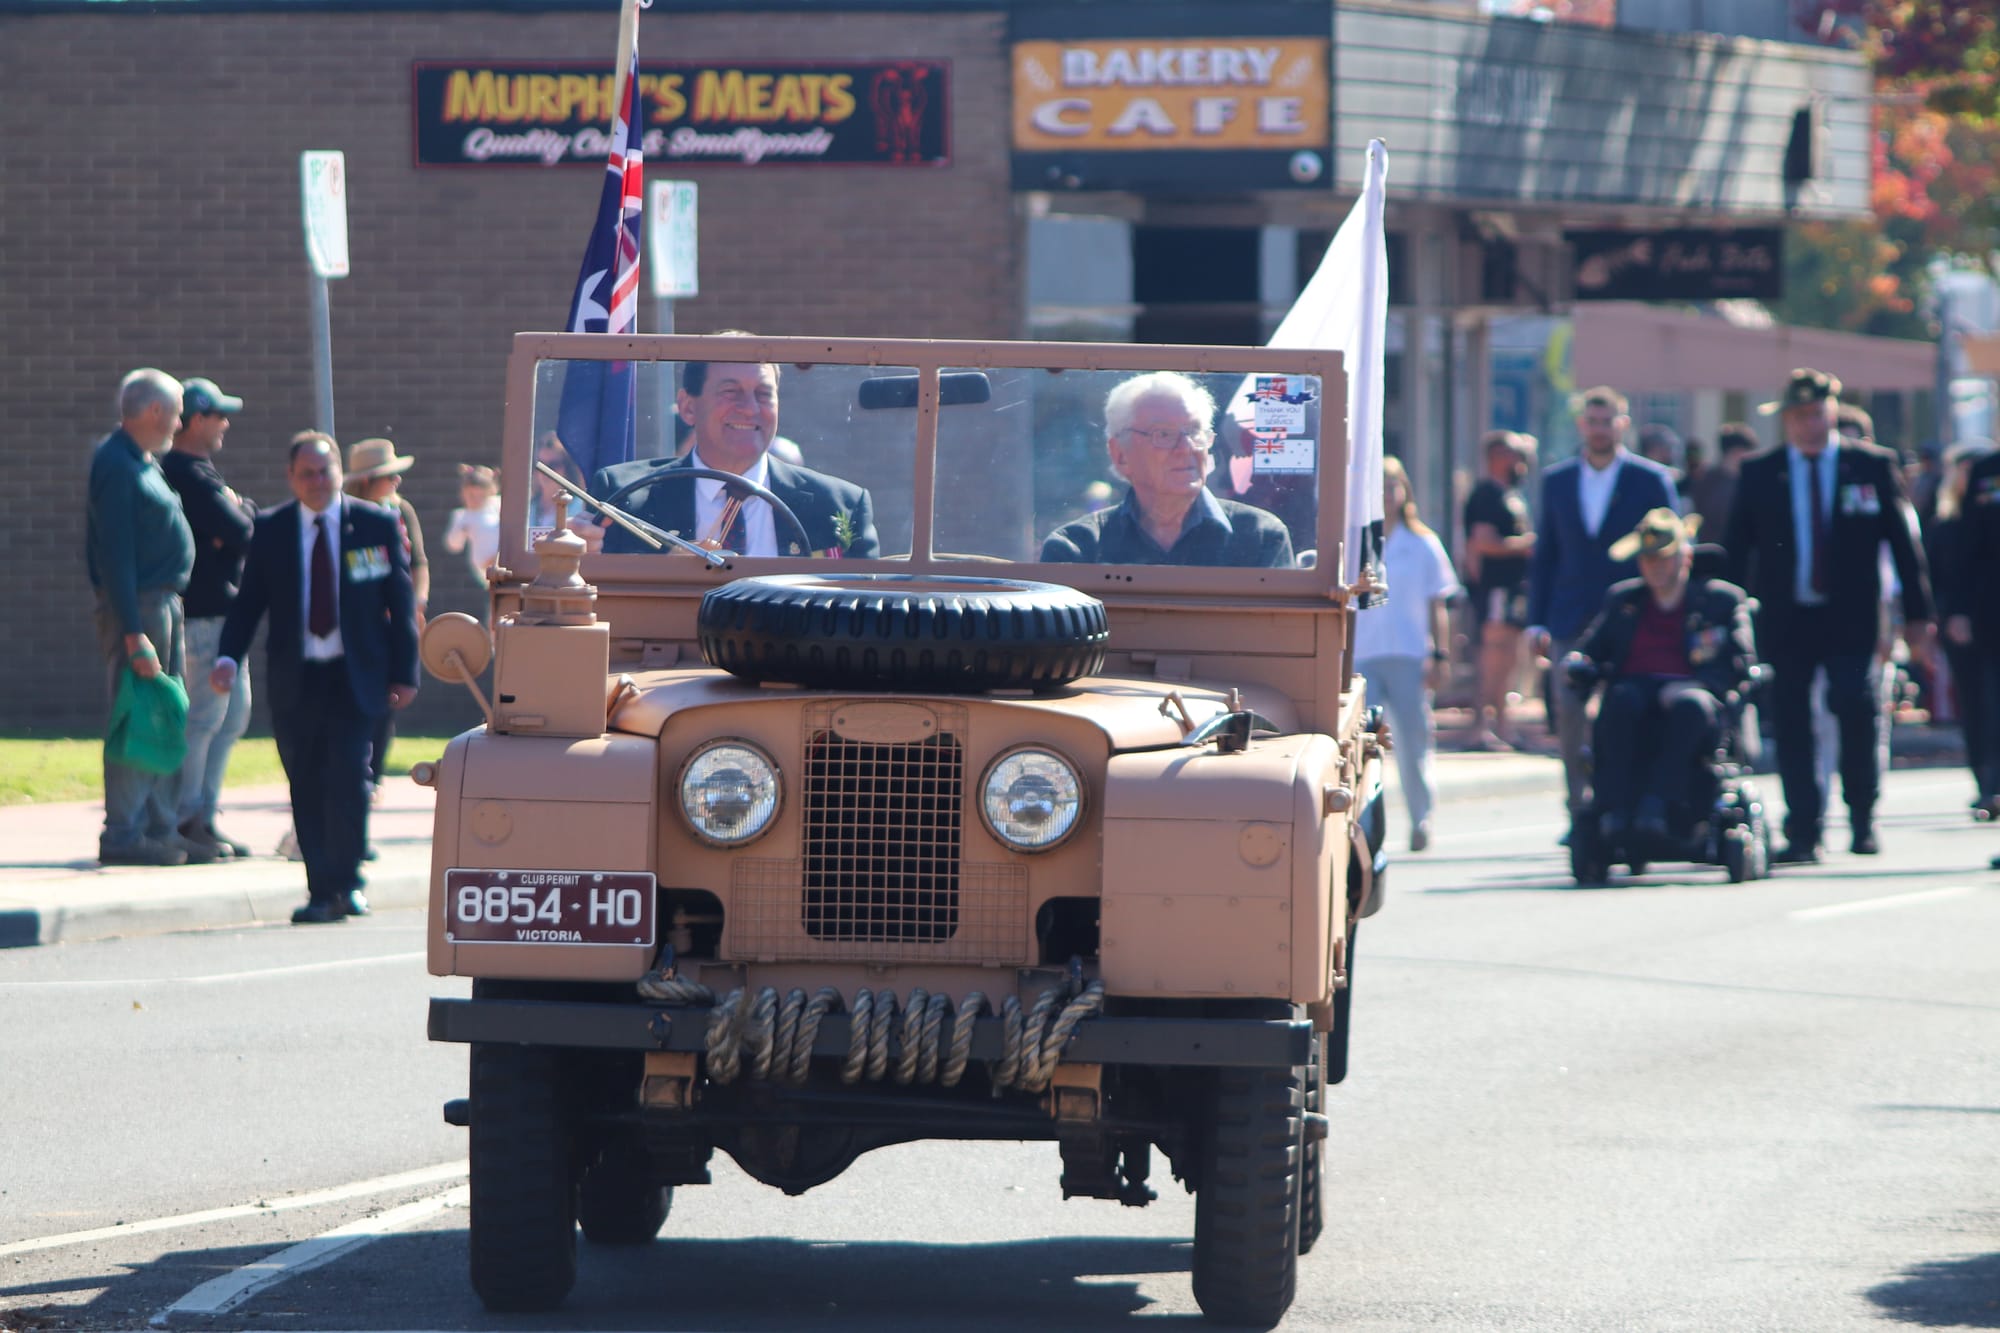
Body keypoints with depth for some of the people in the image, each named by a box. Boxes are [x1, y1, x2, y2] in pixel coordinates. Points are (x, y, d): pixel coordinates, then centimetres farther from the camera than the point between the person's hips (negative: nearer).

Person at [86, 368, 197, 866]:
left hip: (165, 602, 10)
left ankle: (160, 830, 17)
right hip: (138, 606, -10)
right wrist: (134, 634, -23)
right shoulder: (116, 465, -14)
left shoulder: (147, 464, 17)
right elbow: (115, 555, -20)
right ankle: (123, 835, -8)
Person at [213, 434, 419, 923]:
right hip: (294, 678, 2)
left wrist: (405, 672, 2)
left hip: (355, 676, -1)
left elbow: (401, 603, 6)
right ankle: (321, 891, 8)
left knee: (348, 774, -13)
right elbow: (249, 601, 4)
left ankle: (346, 882, 1)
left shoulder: (377, 525, 3)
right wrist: (228, 657, -11)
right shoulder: (270, 530, 5)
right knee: (306, 786, 1)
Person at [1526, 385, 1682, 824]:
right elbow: (1544, 555, 13)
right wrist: (1537, 621, 6)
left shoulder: (1652, 481, 2)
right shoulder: (1556, 481, 11)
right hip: (1572, 623, 2)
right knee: (1569, 715, -4)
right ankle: (1580, 814, 2)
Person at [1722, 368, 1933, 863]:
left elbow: (1904, 542, 7)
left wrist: (1917, 616, 4)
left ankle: (1862, 820, 4)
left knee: (1857, 711, -14)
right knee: (1791, 724, -2)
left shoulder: (1873, 466, 6)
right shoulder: (1759, 474, 8)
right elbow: (1736, 550, 10)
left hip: (1851, 620, -1)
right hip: (1784, 618, 1)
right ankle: (1803, 834, 3)